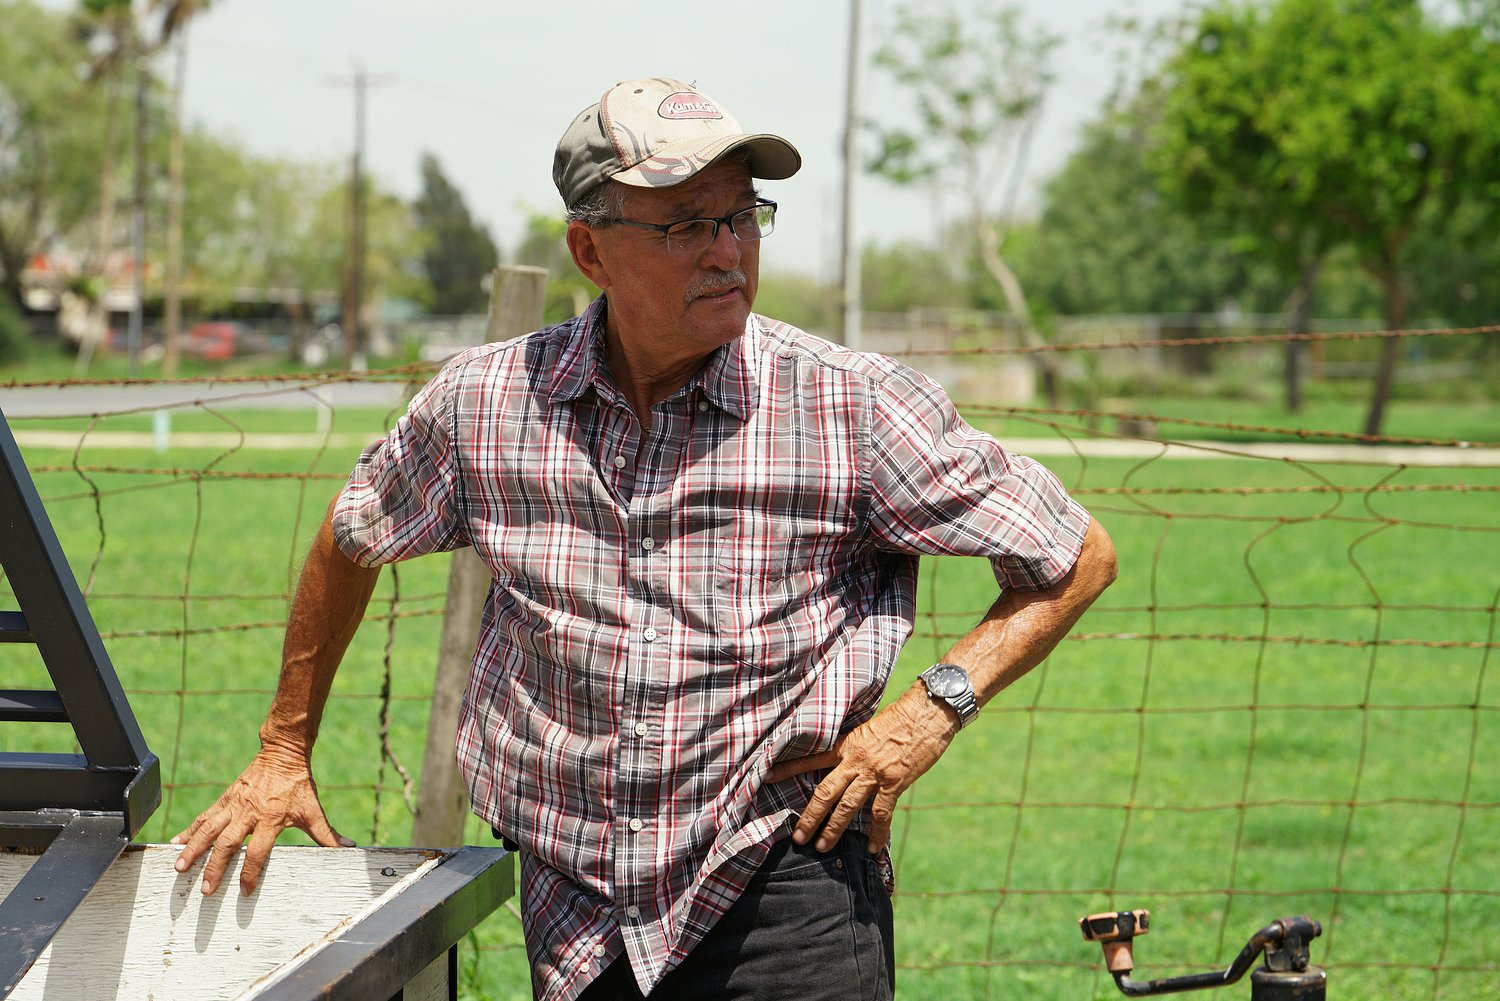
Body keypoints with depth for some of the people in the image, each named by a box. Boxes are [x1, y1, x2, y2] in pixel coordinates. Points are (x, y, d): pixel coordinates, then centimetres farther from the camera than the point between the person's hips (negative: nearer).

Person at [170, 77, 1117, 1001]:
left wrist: (933, 706, -12)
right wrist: (285, 751, 23)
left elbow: (1080, 560, 0)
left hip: (785, 894, -3)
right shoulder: (482, 402, -1)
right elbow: (352, 543, 19)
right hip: (575, 917, 3)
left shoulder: (855, 407, -8)